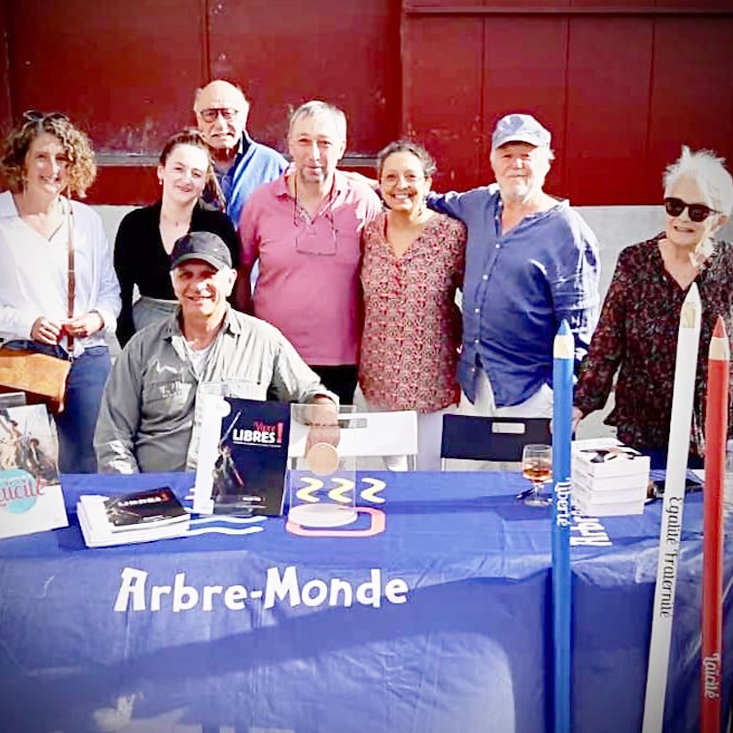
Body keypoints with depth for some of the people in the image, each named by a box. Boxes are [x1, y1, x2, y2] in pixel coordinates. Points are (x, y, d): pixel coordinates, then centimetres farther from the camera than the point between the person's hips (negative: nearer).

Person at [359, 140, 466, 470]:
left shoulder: (452, 234, -9)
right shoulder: (369, 233, 2)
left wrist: (464, 346, -2)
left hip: (434, 385, -3)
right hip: (378, 383, 4)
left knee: (430, 471, 7)